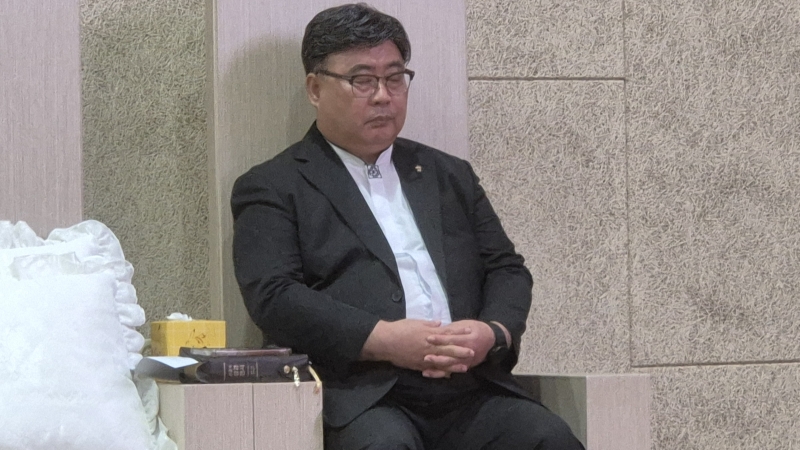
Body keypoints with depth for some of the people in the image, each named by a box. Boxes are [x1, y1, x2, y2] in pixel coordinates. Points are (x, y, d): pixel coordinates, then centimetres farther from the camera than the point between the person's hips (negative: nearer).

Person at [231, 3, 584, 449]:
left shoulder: (451, 175, 25)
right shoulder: (273, 188, 9)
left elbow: (507, 269, 20)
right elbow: (274, 297, -5)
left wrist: (494, 332, -3)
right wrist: (382, 340, -17)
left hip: (473, 389, 4)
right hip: (363, 395, -4)